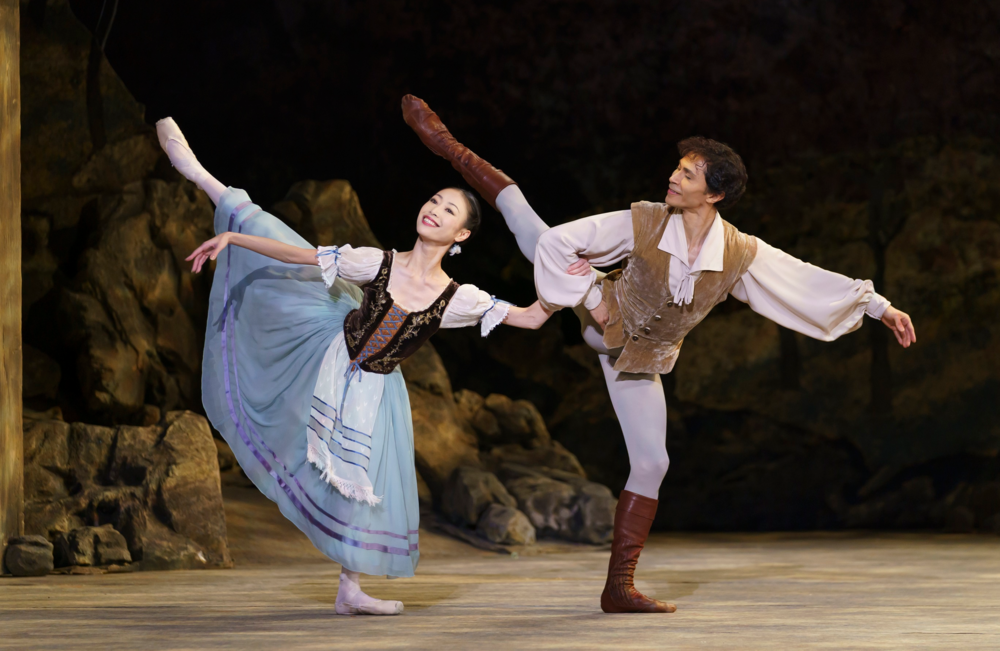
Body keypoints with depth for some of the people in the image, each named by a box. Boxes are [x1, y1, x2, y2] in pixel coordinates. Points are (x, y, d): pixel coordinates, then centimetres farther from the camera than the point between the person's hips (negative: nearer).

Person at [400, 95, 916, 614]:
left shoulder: (740, 255, -23)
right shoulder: (642, 224, -27)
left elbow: (812, 281, -15)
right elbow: (559, 241, -21)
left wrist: (880, 306, -16)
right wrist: (592, 298, -20)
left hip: (640, 359, 1)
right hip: (603, 319, -1)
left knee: (651, 463, -4)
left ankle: (619, 587, 6)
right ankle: (449, 147, 27)